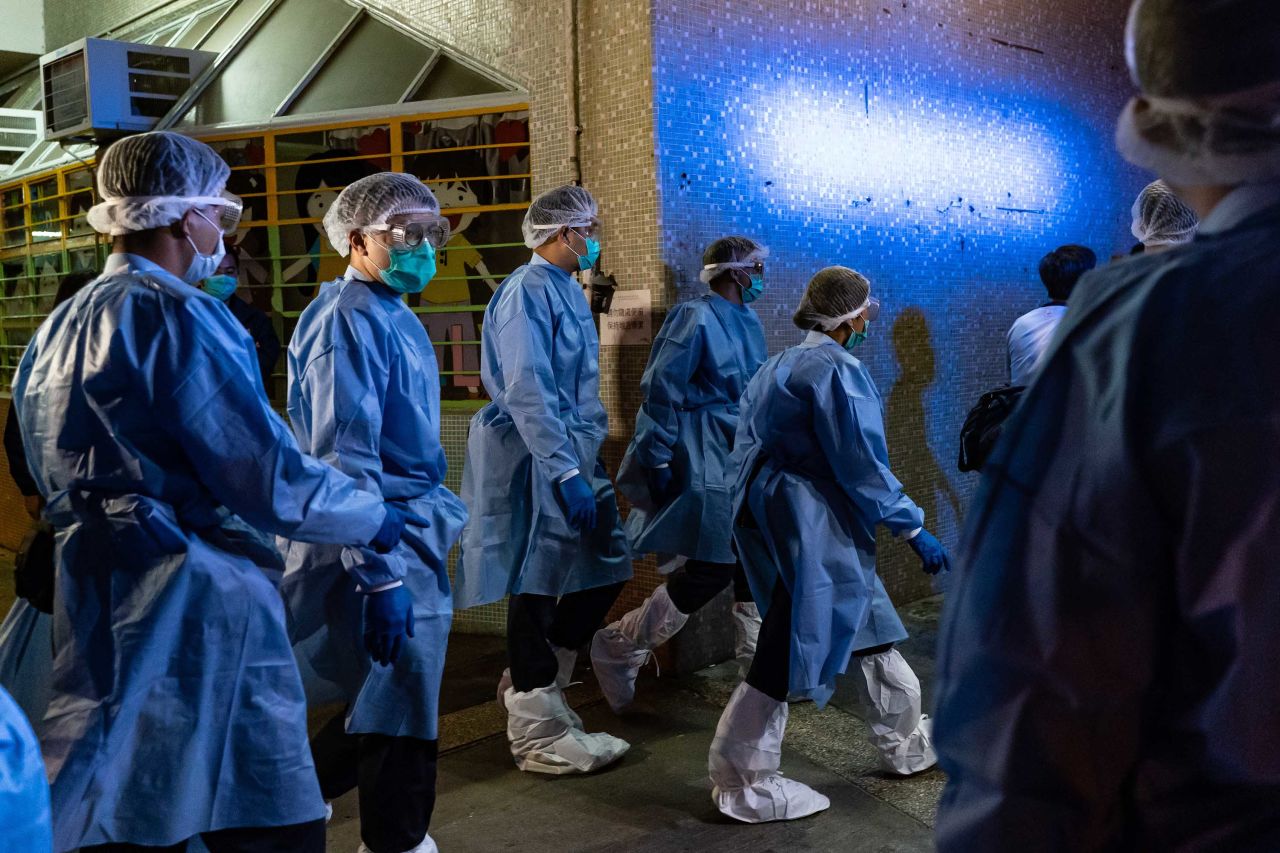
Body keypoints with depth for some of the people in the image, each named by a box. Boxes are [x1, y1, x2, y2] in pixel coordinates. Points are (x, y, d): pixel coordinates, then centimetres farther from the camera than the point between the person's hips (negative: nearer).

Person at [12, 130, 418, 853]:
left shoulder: (62, 324, 16)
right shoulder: (177, 316, -12)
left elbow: (53, 470, 23)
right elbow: (272, 479, -15)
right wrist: (376, 521, 0)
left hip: (90, 597, 10)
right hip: (187, 610, -10)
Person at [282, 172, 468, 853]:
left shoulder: (393, 314, 13)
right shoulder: (350, 318, -17)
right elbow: (346, 457, -23)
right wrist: (380, 575, -26)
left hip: (412, 536, 10)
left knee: (390, 699, 20)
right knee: (400, 716, 2)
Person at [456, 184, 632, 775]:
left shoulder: (566, 290, 16)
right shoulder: (528, 291, -14)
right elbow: (527, 392, -23)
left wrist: (585, 463, 20)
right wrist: (566, 472, -26)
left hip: (573, 454, 10)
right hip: (535, 460, -10)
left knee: (606, 567, 11)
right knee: (537, 582, 0)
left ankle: (532, 683, 26)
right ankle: (536, 731, 12)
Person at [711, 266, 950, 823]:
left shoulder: (781, 366, 14)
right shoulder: (837, 370, -14)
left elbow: (751, 450, 17)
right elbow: (861, 463, -18)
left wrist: (754, 514, 24)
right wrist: (912, 528, -12)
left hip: (773, 511, 11)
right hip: (810, 526, -10)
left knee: (868, 625, 20)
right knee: (791, 648, -4)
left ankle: (906, 745, 33)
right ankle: (743, 783, 5)